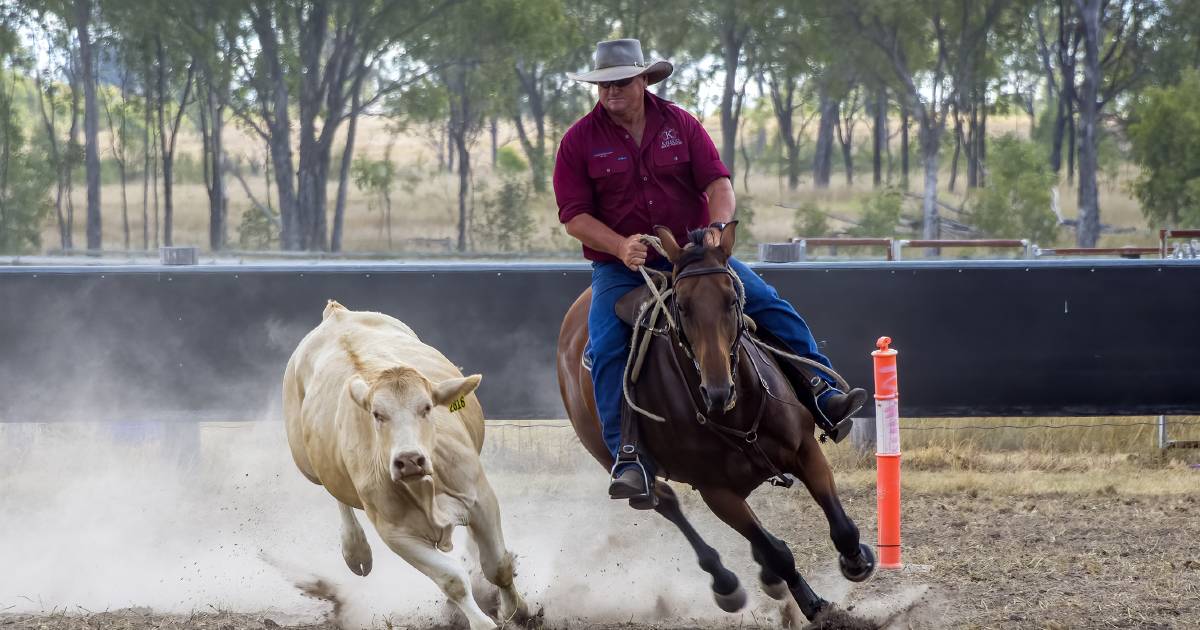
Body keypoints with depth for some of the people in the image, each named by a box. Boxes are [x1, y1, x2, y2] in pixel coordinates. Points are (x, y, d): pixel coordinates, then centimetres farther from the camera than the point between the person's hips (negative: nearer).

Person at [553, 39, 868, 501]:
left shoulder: (679, 125, 3)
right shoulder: (579, 141, -3)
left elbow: (718, 183, -2)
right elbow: (574, 216, -7)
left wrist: (717, 226, -24)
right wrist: (621, 246, -24)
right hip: (618, 268, -2)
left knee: (769, 305, -12)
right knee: (607, 349, -26)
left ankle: (825, 398, -8)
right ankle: (628, 460, -28)